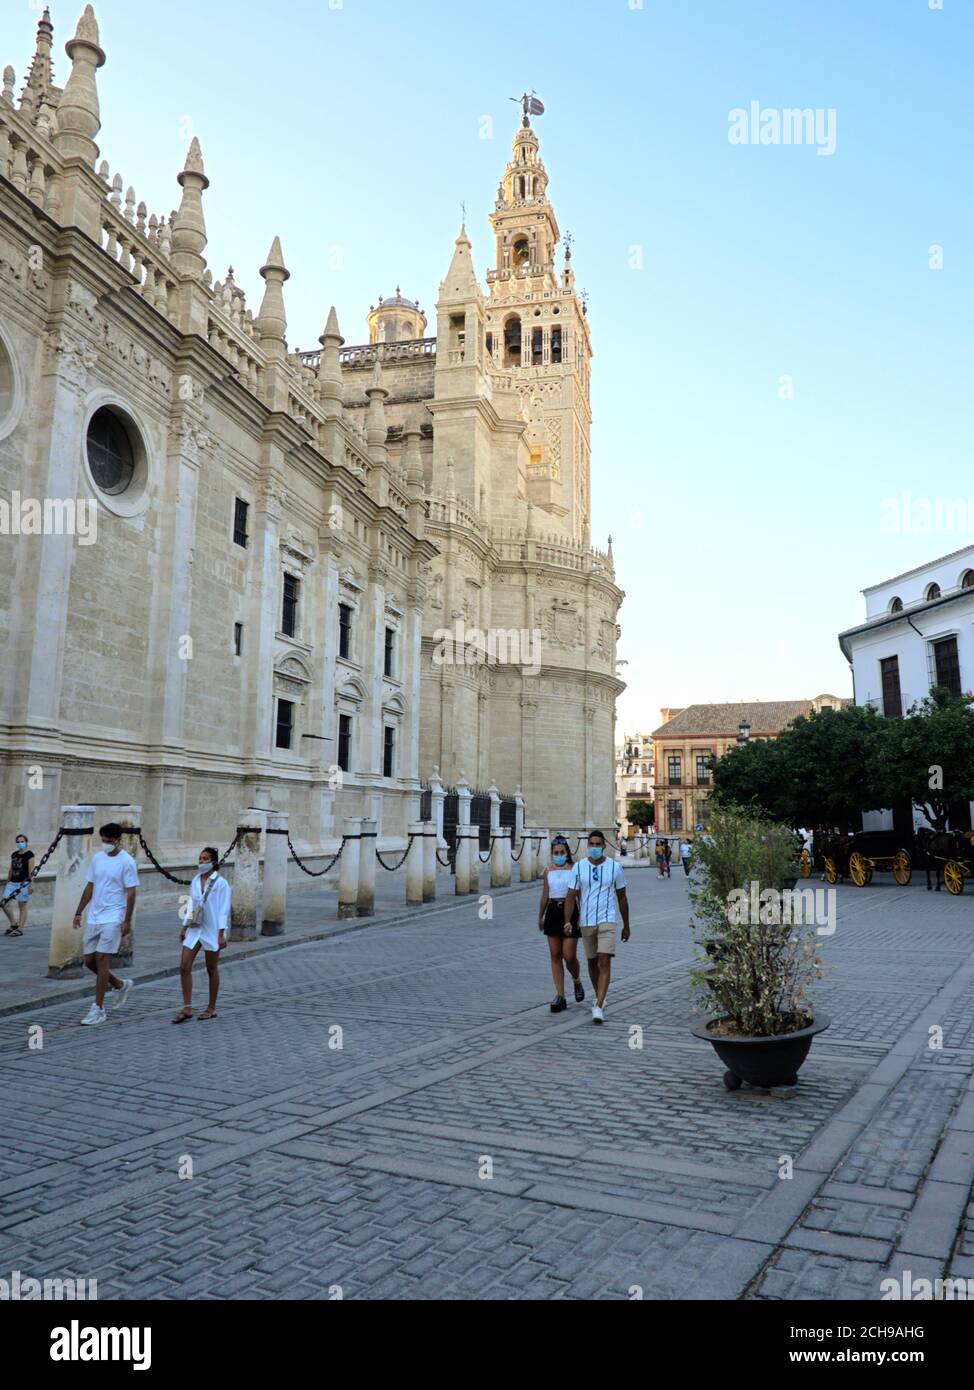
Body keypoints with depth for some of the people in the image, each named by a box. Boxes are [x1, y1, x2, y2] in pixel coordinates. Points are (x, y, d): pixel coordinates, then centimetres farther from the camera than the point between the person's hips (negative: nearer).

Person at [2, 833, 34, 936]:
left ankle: (20, 929, 2)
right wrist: (6, 883, 20)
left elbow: (31, 870, -8)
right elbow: (11, 870, 20)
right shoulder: (14, 854, 14)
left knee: (22, 906, -2)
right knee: (4, 904, -2)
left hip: (23, 883, -6)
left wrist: (31, 884, -14)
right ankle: (13, 924, 14)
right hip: (12, 882, 6)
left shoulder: (29, 854, -4)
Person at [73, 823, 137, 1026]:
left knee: (102, 960, -8)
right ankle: (120, 985, 31)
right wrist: (79, 912, 14)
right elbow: (90, 887, 16)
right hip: (93, 918, 7)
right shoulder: (97, 858, 9)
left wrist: (127, 920, -15)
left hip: (113, 918, -7)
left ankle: (98, 1009, 0)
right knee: (89, 960, 9)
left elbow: (131, 893, -11)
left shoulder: (127, 862, -10)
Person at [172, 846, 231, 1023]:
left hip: (211, 931, -6)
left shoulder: (220, 883, -9)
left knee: (212, 969, 6)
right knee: (184, 967, -3)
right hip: (194, 929, 6)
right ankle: (187, 1008, 4)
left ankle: (211, 1008, 18)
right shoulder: (195, 881, 9)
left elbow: (224, 910, -11)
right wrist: (184, 927, 12)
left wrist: (221, 934, -15)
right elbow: (191, 906, 16)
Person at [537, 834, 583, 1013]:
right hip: (553, 912, 4)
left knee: (569, 956, -6)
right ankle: (560, 996, 8)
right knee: (555, 955, 3)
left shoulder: (574, 869, -2)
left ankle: (577, 981, 26)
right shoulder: (548, 871, 10)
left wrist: (581, 916, -10)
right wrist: (540, 917, 23)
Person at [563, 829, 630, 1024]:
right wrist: (567, 921, -13)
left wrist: (626, 926, 10)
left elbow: (622, 898, 6)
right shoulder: (579, 867, -1)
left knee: (605, 962, -15)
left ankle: (598, 1007, -17)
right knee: (592, 962, 15)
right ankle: (599, 997, 36)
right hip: (586, 922, 2)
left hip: (607, 921, -2)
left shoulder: (615, 867, -2)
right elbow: (571, 896, -1)